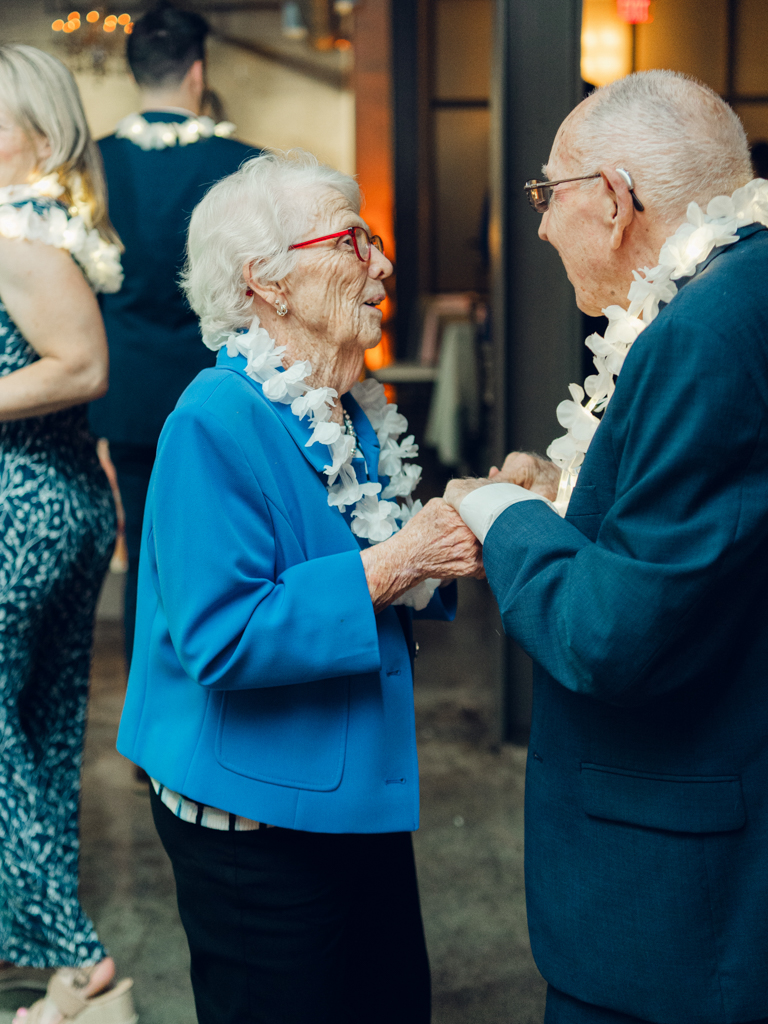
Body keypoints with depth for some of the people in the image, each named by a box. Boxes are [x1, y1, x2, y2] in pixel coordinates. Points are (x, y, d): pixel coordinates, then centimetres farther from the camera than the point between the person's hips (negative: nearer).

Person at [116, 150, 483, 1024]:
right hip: (258, 813, -8)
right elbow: (221, 638, -27)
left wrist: (448, 546, -5)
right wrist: (392, 565, -25)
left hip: (362, 795, 8)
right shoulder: (217, 421, -20)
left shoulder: (361, 412, 7)